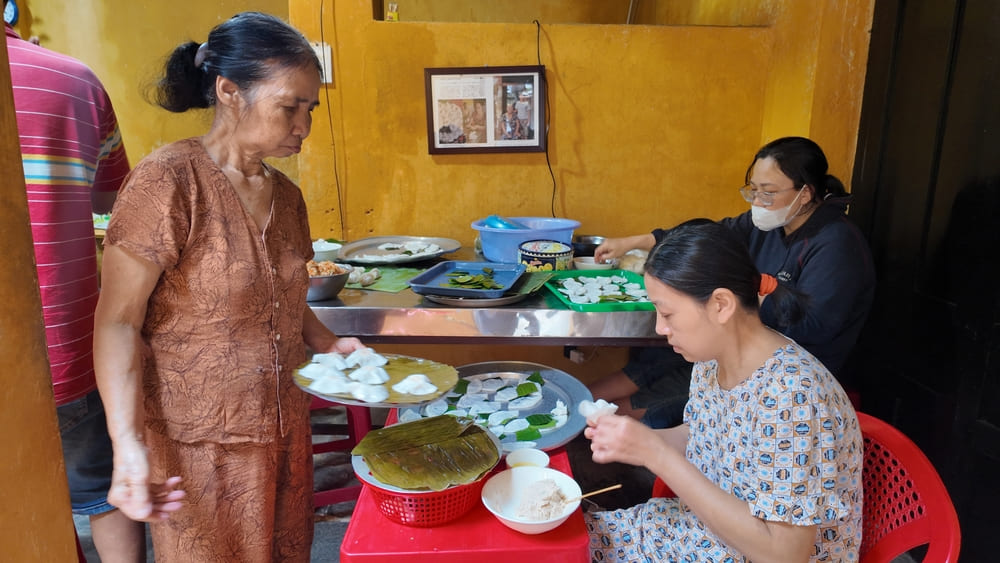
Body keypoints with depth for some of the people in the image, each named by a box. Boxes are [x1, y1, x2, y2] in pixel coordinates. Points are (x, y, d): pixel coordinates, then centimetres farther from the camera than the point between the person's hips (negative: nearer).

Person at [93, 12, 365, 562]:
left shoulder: (284, 193, 6)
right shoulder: (168, 179, -16)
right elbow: (119, 321, -16)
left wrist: (329, 345, 0)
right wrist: (128, 443, -25)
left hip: (284, 429, 6)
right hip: (201, 444, -6)